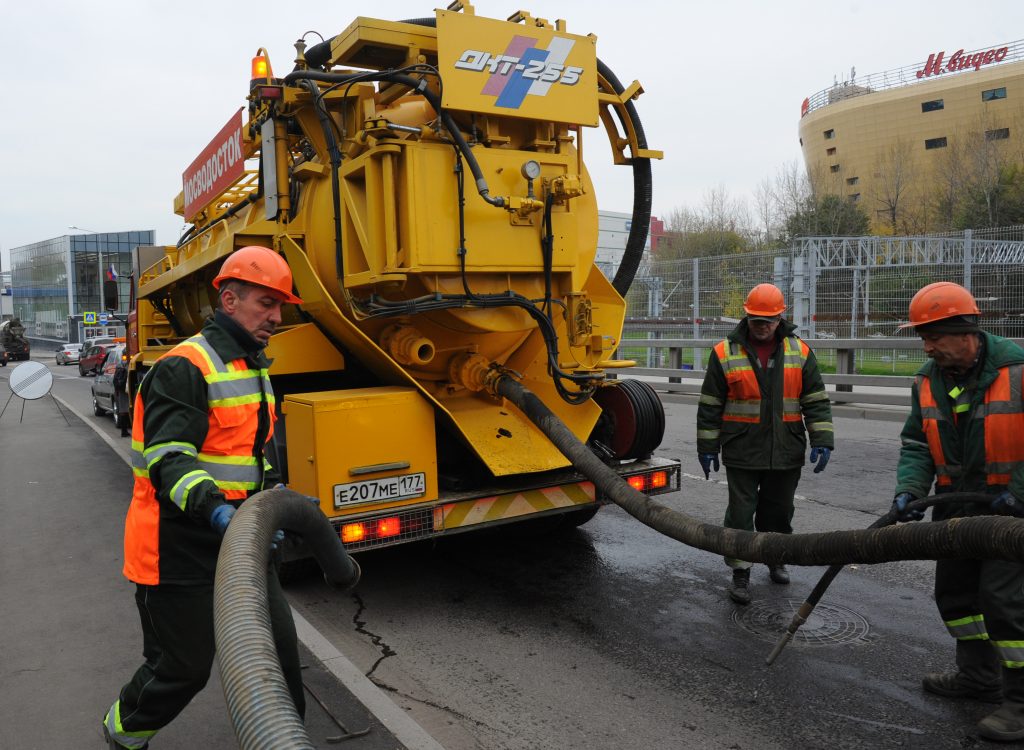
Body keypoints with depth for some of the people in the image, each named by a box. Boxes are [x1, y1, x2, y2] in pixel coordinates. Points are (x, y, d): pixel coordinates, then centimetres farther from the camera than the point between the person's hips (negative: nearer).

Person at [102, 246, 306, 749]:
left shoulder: (254, 368, 12)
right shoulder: (184, 368, -19)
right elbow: (168, 459, -28)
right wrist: (213, 509, -43)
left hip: (237, 539, 8)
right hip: (180, 548, -8)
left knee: (278, 641, 9)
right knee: (184, 668, 8)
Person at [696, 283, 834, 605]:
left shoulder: (800, 352, 2)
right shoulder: (725, 353, -4)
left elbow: (817, 402, 5)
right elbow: (710, 406, 0)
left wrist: (822, 441, -5)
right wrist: (707, 447, 0)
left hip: (785, 454, 3)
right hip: (742, 453, -2)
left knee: (779, 512, 17)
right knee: (741, 513, 2)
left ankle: (775, 558, 38)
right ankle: (740, 572, 14)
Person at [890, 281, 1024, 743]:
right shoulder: (928, 380, -1)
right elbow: (916, 444, 3)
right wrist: (908, 490, -12)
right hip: (957, 505, 7)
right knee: (954, 591, 14)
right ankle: (979, 677, 32)